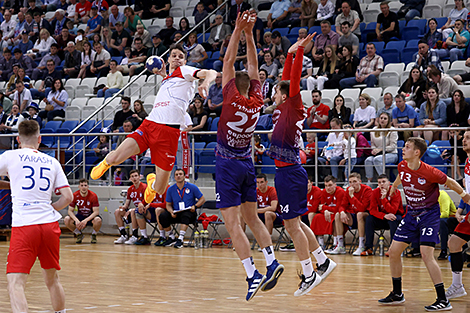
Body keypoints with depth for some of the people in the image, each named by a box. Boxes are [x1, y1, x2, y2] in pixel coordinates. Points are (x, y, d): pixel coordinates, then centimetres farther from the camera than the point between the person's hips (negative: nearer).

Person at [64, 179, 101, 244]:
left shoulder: (93, 196, -19)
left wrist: (86, 220, -35)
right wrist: (76, 220, -30)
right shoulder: (75, 195, -12)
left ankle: (94, 235, -4)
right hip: (80, 216, 3)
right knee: (66, 219, -25)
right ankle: (79, 234, 2)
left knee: (98, 220, -39)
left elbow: (96, 212, -21)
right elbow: (70, 211, -11)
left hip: (91, 216, -3)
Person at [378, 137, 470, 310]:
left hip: (429, 213, -7)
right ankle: (397, 294, 22)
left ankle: (443, 300, -13)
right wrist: (394, 185, 39)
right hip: (411, 214, 7)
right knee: (394, 251, 5)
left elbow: (450, 182, -7)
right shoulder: (402, 166, -5)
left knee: (426, 254, -19)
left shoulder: (429, 172, -24)